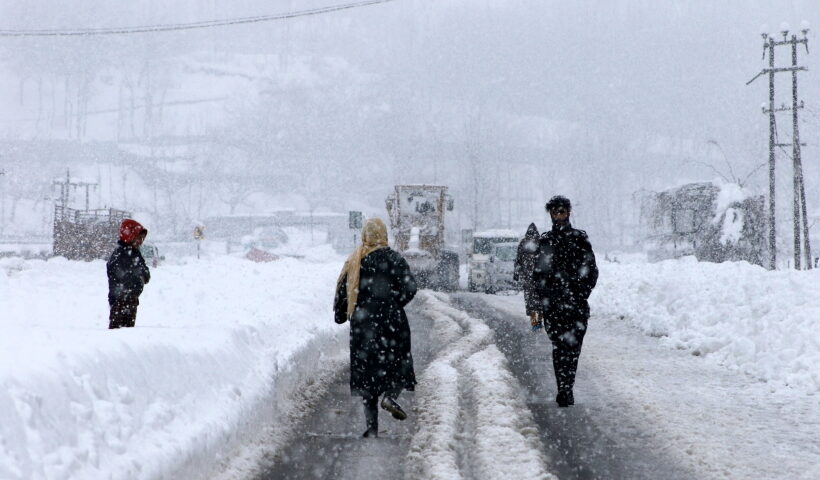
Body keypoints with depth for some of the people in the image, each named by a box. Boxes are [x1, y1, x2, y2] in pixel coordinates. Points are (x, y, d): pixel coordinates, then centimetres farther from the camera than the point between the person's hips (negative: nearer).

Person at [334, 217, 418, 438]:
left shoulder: (353, 261, 5)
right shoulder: (392, 258, -5)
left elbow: (342, 290, 9)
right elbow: (409, 288, -12)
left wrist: (341, 315, 22)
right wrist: (395, 304, 5)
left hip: (361, 323, 3)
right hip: (390, 321, -3)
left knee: (366, 368, 7)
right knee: (399, 361, 13)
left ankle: (372, 425, 3)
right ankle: (390, 395, -17)